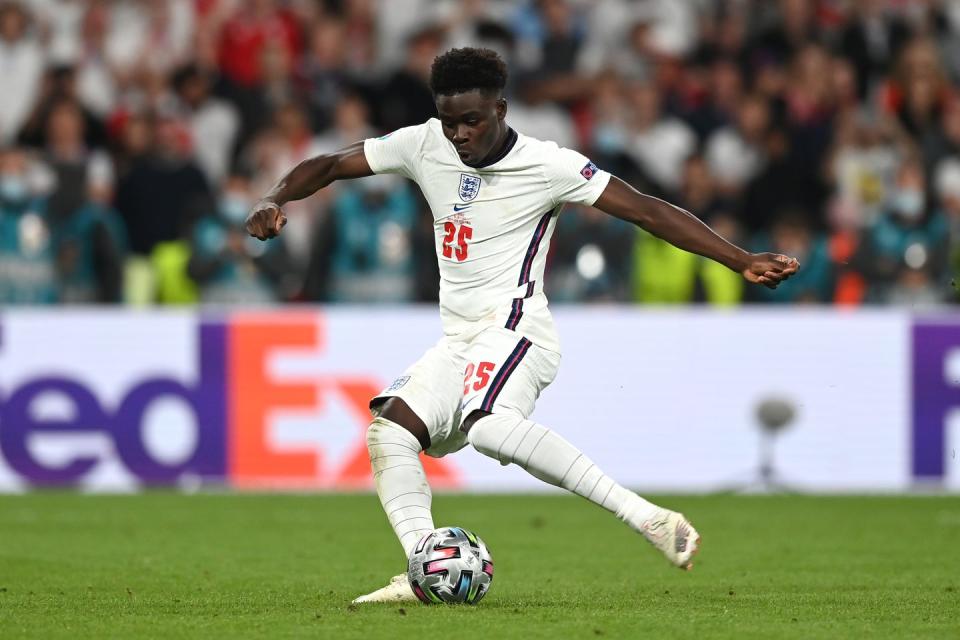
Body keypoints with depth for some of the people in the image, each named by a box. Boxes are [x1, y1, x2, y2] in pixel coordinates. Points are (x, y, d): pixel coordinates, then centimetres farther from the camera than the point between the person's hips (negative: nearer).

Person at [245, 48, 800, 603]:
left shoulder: (548, 166, -8)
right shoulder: (425, 146, 6)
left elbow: (648, 211, -9)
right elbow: (329, 166, 12)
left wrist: (743, 261, -14)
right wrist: (274, 202, -8)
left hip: (514, 326, -7)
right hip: (458, 342, 7)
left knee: (491, 427, -35)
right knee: (389, 431, -9)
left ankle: (647, 518, -36)